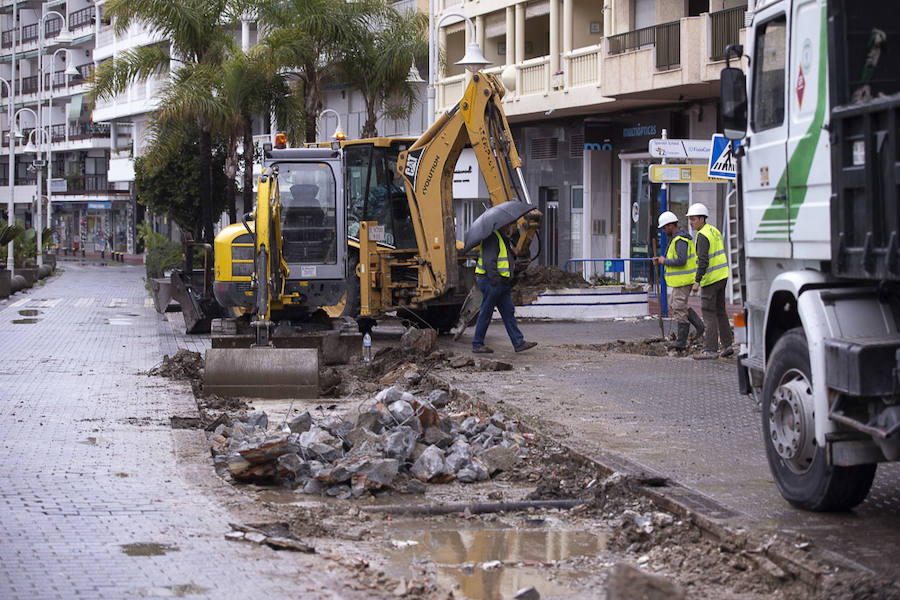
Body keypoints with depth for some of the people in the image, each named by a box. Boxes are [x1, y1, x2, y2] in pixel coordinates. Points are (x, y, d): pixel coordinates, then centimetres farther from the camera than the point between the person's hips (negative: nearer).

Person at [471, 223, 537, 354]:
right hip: (491, 282, -10)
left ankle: (519, 343, 4)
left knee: (509, 313, 5)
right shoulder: (492, 237, -13)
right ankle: (477, 344, 4)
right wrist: (495, 279, -30)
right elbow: (489, 261, -23)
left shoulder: (503, 239, 20)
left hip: (501, 283, 10)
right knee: (485, 314, -3)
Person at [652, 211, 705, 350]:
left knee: (679, 309, -4)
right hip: (681, 279, 11)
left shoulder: (680, 240, -20)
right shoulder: (676, 238, 15)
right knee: (673, 304, 17)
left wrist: (664, 261, -15)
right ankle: (699, 325, 15)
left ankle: (681, 341, 2)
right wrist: (660, 261, 8)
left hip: (683, 279, -11)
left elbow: (681, 261, -29)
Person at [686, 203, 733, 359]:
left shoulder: (702, 236, -17)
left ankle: (711, 349, -8)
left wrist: (697, 281, -25)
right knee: (720, 311, 17)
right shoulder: (715, 231, 12)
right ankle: (727, 345, 20)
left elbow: (703, 260, -25)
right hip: (722, 275, 9)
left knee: (709, 313, -6)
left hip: (710, 278, -9)